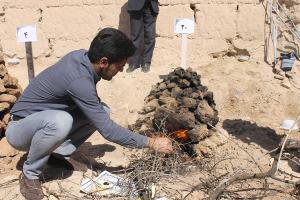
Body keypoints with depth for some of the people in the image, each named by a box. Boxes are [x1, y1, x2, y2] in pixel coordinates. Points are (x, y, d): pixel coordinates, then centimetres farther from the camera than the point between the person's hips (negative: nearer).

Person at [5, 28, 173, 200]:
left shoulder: (81, 55, -9)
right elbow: (108, 131, -30)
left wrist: (95, 101, -8)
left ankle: (59, 152, 4)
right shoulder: (78, 80, -34)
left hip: (47, 119, 8)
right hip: (19, 131, -8)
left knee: (101, 112, -7)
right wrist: (152, 143, -23)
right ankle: (30, 173, -13)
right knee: (60, 121, -39)